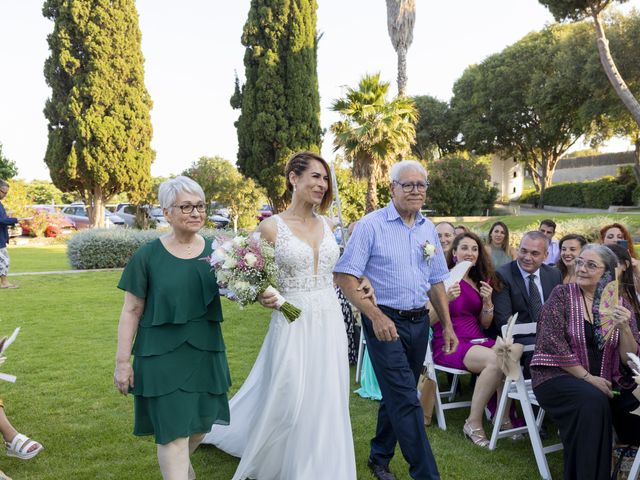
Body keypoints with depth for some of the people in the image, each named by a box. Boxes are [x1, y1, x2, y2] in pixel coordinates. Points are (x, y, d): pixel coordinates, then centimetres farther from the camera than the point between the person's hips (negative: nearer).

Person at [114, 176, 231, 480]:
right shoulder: (148, 256, -8)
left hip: (205, 351, 4)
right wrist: (122, 362, -6)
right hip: (162, 354, -4)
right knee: (173, 429, -2)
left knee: (202, 421, 18)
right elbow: (131, 311, -5)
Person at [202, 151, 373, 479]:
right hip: (293, 326, -4)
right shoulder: (271, 227, -7)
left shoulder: (327, 225, 8)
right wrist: (263, 297, -22)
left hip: (330, 323, 5)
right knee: (288, 403, 4)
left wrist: (357, 285, 2)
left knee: (326, 404, 9)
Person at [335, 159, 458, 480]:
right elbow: (345, 276, -14)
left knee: (397, 396, 17)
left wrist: (447, 324, 13)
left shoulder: (428, 229, 10)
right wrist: (376, 316, -22)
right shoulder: (371, 225, -9)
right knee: (406, 401, -6)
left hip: (419, 322, 6)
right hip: (385, 322, -6)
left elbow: (436, 281, 17)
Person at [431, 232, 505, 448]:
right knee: (495, 360, -31)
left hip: (476, 341, 6)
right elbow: (429, 321, -10)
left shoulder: (481, 280, 16)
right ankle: (473, 423, -18)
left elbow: (485, 324, 14)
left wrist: (487, 301, -5)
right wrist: (446, 299, -26)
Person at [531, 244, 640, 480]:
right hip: (559, 375, -3)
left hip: (605, 380, 4)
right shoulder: (562, 294, -2)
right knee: (592, 401, -32)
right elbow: (552, 343, -12)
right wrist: (587, 377, -14)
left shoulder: (620, 303, 7)